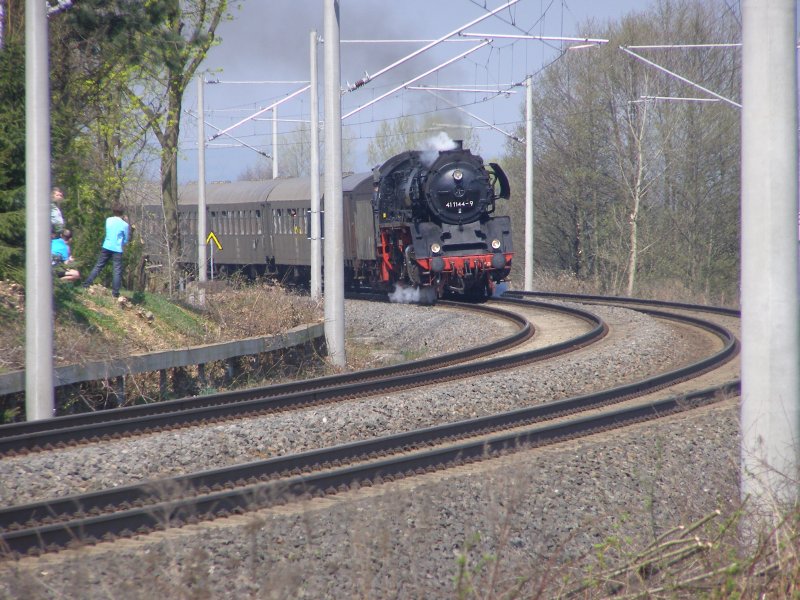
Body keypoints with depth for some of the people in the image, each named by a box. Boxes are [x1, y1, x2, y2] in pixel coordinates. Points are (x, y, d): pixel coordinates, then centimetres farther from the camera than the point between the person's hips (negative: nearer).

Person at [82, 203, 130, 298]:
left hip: (106, 247, 3)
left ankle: (86, 285, 12)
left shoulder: (108, 220, 3)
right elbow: (126, 239, 2)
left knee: (98, 266, 12)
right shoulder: (125, 225, -6)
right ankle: (115, 292, -6)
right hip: (117, 249, -3)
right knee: (117, 270, -1)